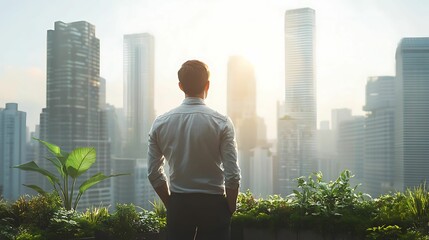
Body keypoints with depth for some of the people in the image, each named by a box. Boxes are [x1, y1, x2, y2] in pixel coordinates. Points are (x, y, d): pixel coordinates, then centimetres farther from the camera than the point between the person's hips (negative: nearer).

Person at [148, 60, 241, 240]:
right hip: (213, 204, -2)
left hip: (178, 204, 3)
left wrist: (171, 204, 13)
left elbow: (154, 173, 2)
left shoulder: (160, 123, -1)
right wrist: (230, 208, 4)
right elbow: (232, 175, -11)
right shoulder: (221, 123, -9)